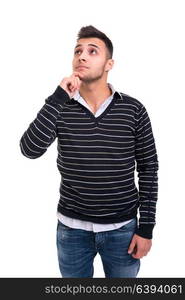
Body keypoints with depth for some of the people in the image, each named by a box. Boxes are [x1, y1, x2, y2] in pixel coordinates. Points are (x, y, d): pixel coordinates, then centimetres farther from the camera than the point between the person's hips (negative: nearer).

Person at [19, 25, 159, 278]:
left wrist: (146, 227, -4)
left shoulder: (133, 109, -8)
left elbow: (148, 169, -3)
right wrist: (58, 98, -25)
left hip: (122, 228, 0)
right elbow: (30, 150, -19)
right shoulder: (60, 108, -5)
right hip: (71, 228, 1)